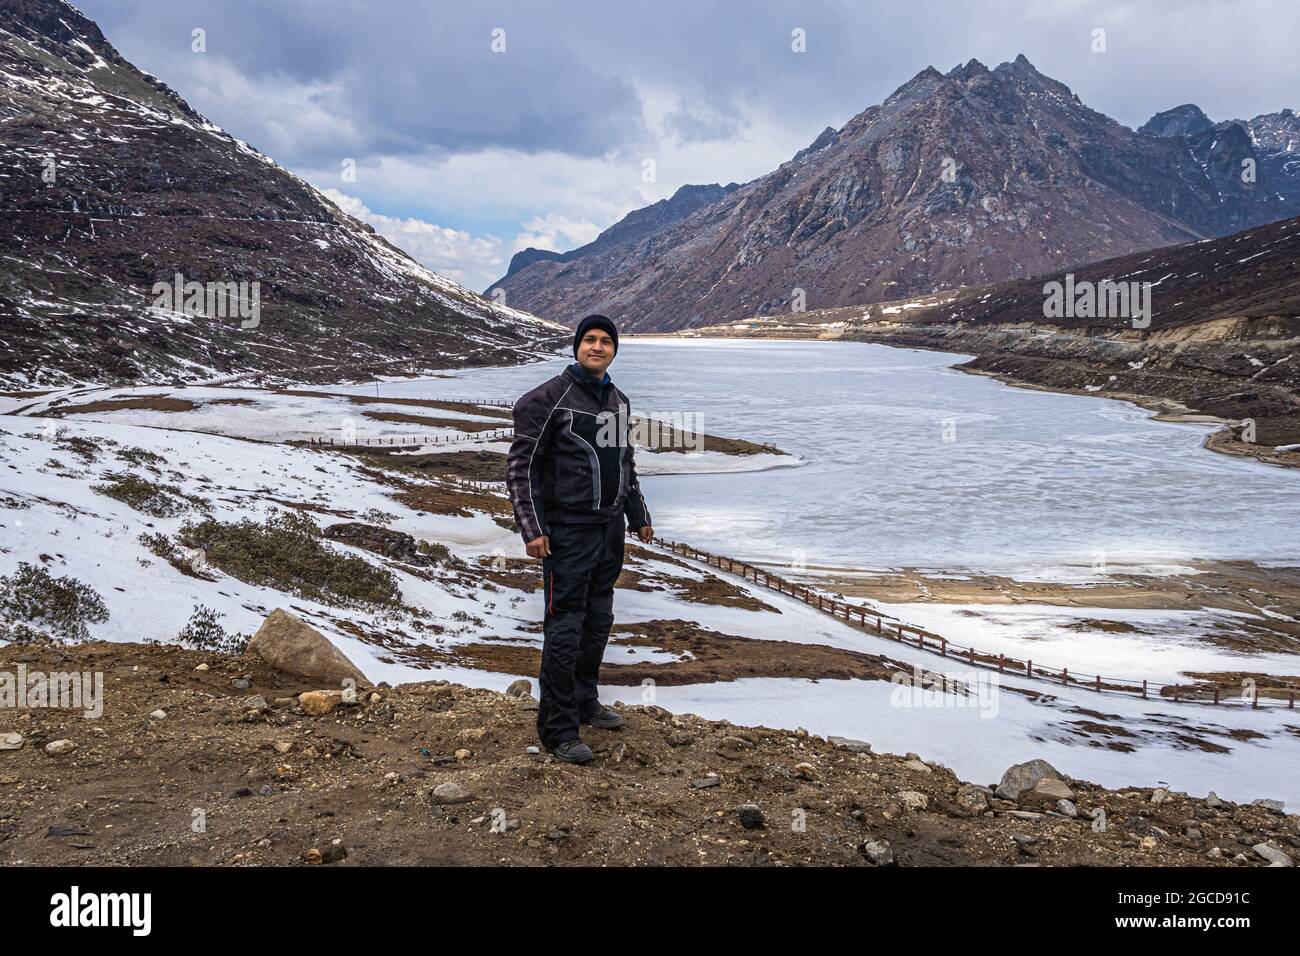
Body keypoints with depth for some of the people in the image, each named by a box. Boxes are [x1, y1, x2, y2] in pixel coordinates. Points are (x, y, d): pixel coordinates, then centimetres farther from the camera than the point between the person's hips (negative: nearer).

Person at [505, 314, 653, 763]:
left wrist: (638, 515, 23)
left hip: (610, 530, 8)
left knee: (598, 621, 16)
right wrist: (532, 529, -17)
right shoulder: (548, 398, -9)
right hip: (568, 531, -7)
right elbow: (521, 466, -11)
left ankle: (584, 702, 32)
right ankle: (558, 729, 3)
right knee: (565, 628, -5)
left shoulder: (618, 401, 14)